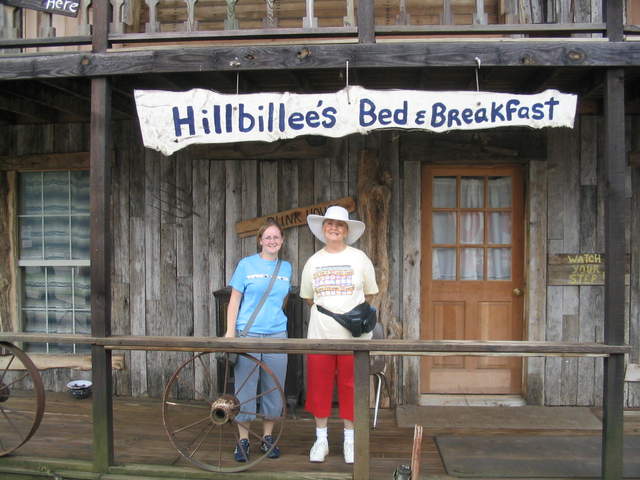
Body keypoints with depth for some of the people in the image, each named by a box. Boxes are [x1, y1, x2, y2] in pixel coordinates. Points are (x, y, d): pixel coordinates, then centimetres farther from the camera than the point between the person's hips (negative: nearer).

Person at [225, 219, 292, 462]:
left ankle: (267, 437, 22)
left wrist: (273, 316, 10)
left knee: (273, 388, 7)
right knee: (245, 388, 1)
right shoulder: (246, 264, 0)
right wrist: (230, 331, -9)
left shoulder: (286, 267, 10)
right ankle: (243, 439, 14)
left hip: (277, 334, 3)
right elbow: (234, 300, -1)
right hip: (247, 333, -3)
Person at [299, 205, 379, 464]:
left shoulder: (359, 258, 1)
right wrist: (327, 312, 7)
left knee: (350, 388, 5)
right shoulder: (313, 261, 8)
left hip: (354, 335, -2)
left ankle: (350, 440, 21)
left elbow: (370, 294, 8)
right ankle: (321, 440, 22)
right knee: (318, 387, 6)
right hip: (320, 333, 2)